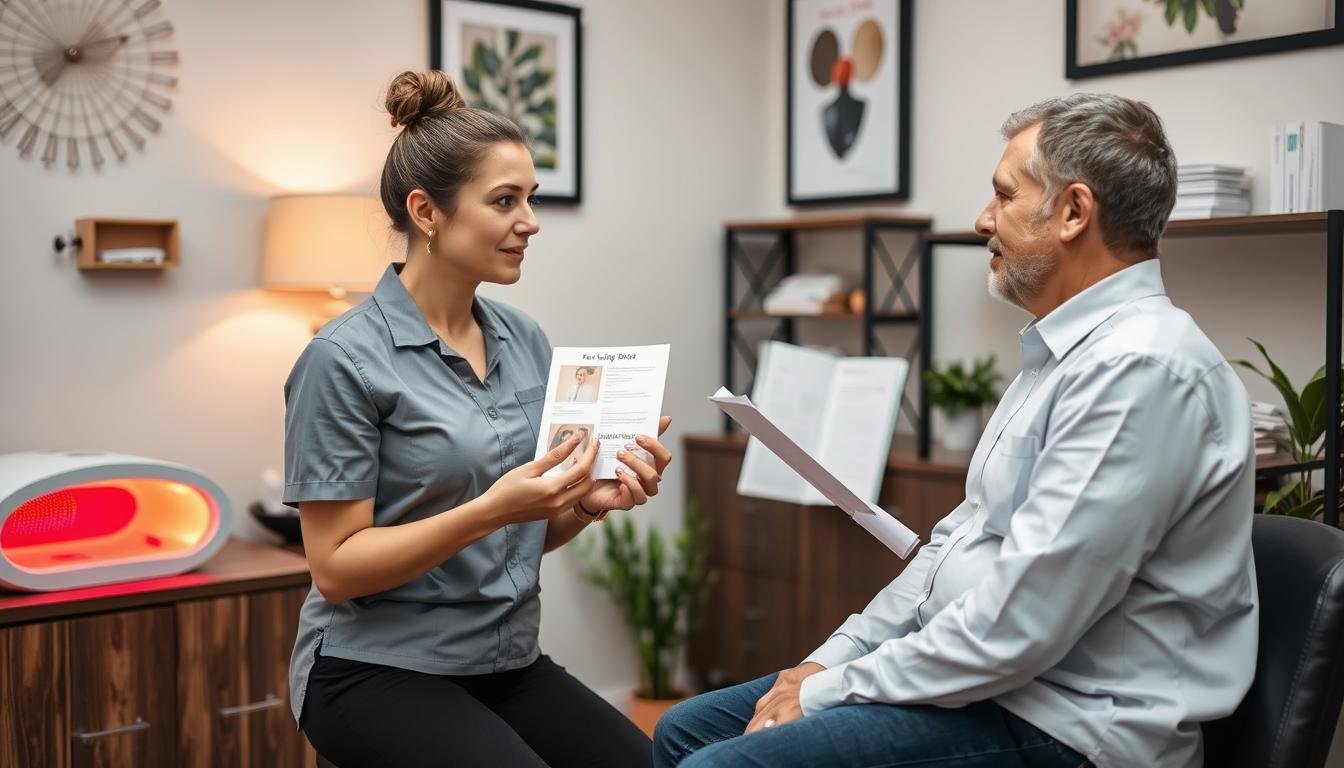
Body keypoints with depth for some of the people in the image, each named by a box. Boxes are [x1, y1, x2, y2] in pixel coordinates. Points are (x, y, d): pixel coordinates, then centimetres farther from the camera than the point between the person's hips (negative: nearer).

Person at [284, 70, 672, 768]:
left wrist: (589, 501, -10)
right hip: (380, 670, -5)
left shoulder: (527, 341, 5)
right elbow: (337, 566, -15)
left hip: (508, 661, 6)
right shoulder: (346, 359, -15)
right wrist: (491, 509, -26)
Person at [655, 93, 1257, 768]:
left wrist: (828, 692, -13)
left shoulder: (1140, 369, -21)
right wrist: (829, 661, 6)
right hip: (980, 677, 10)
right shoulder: (1065, 353, 14)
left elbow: (1015, 627, -24)